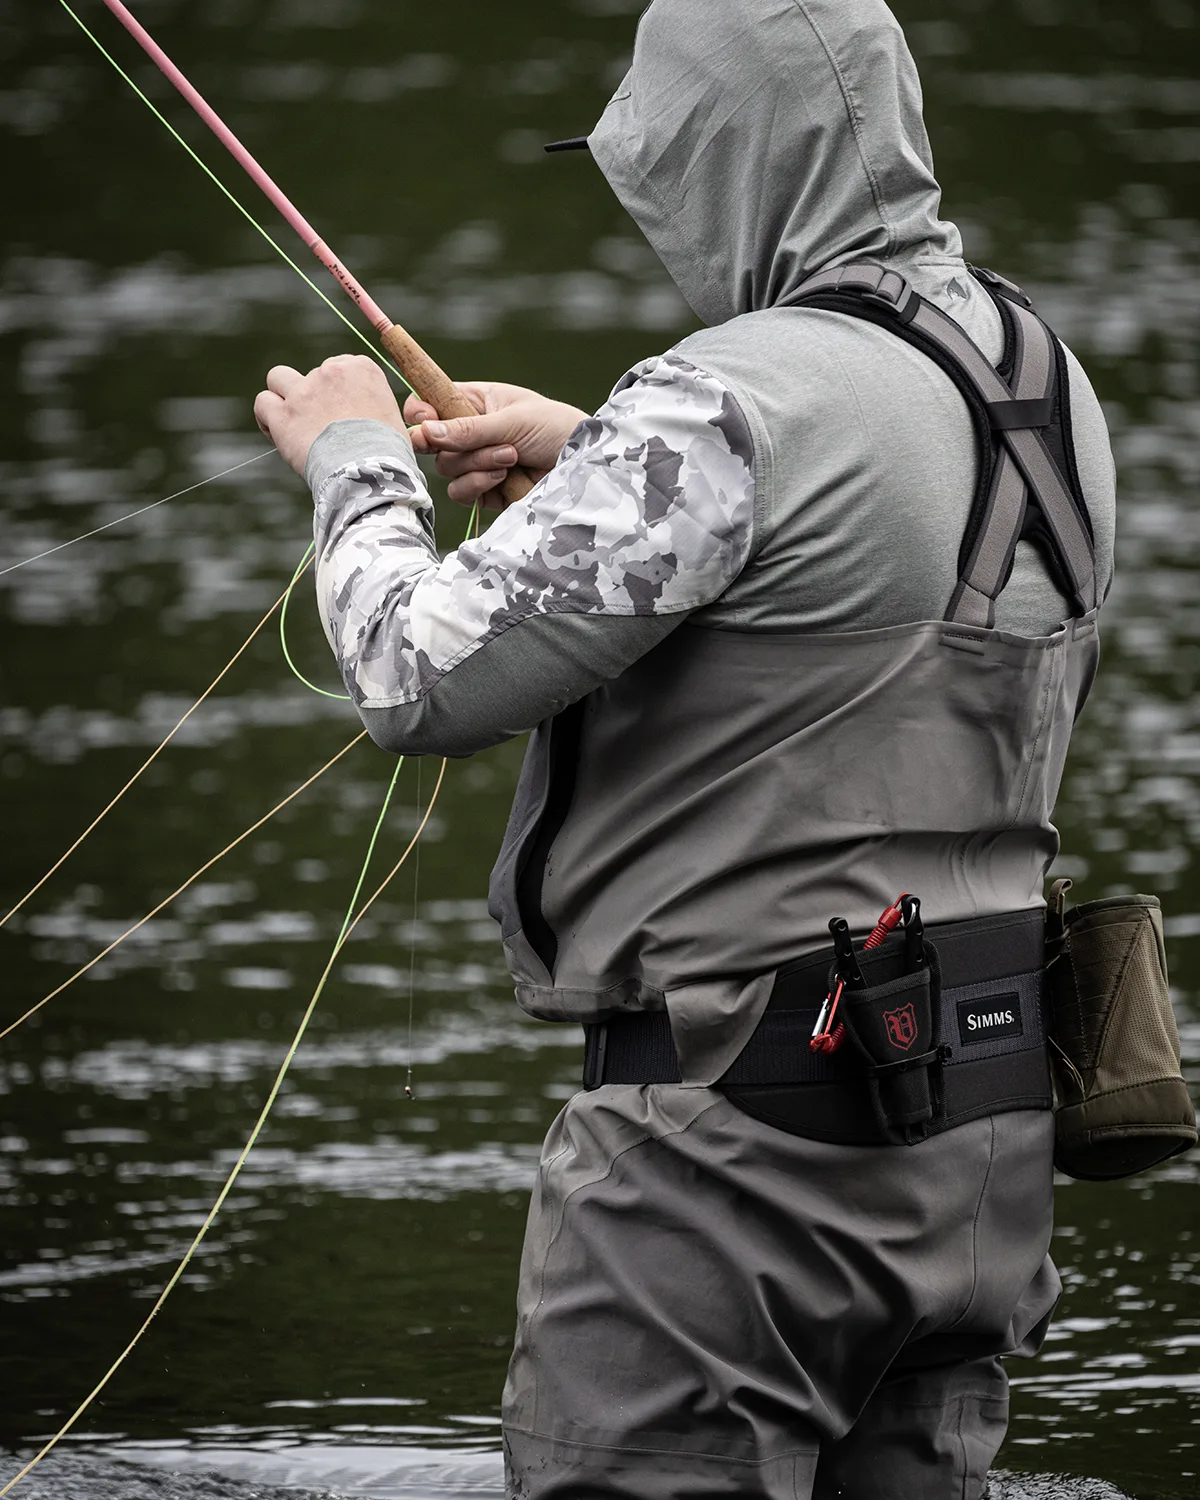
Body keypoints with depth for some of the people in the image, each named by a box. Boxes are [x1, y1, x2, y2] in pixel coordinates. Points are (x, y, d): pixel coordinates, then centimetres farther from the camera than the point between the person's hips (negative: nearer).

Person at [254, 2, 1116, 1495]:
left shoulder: (732, 407, -19)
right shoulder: (1047, 385, 8)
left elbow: (425, 681, -16)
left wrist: (357, 467, 2)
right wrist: (585, 457, 25)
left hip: (739, 1127, -8)